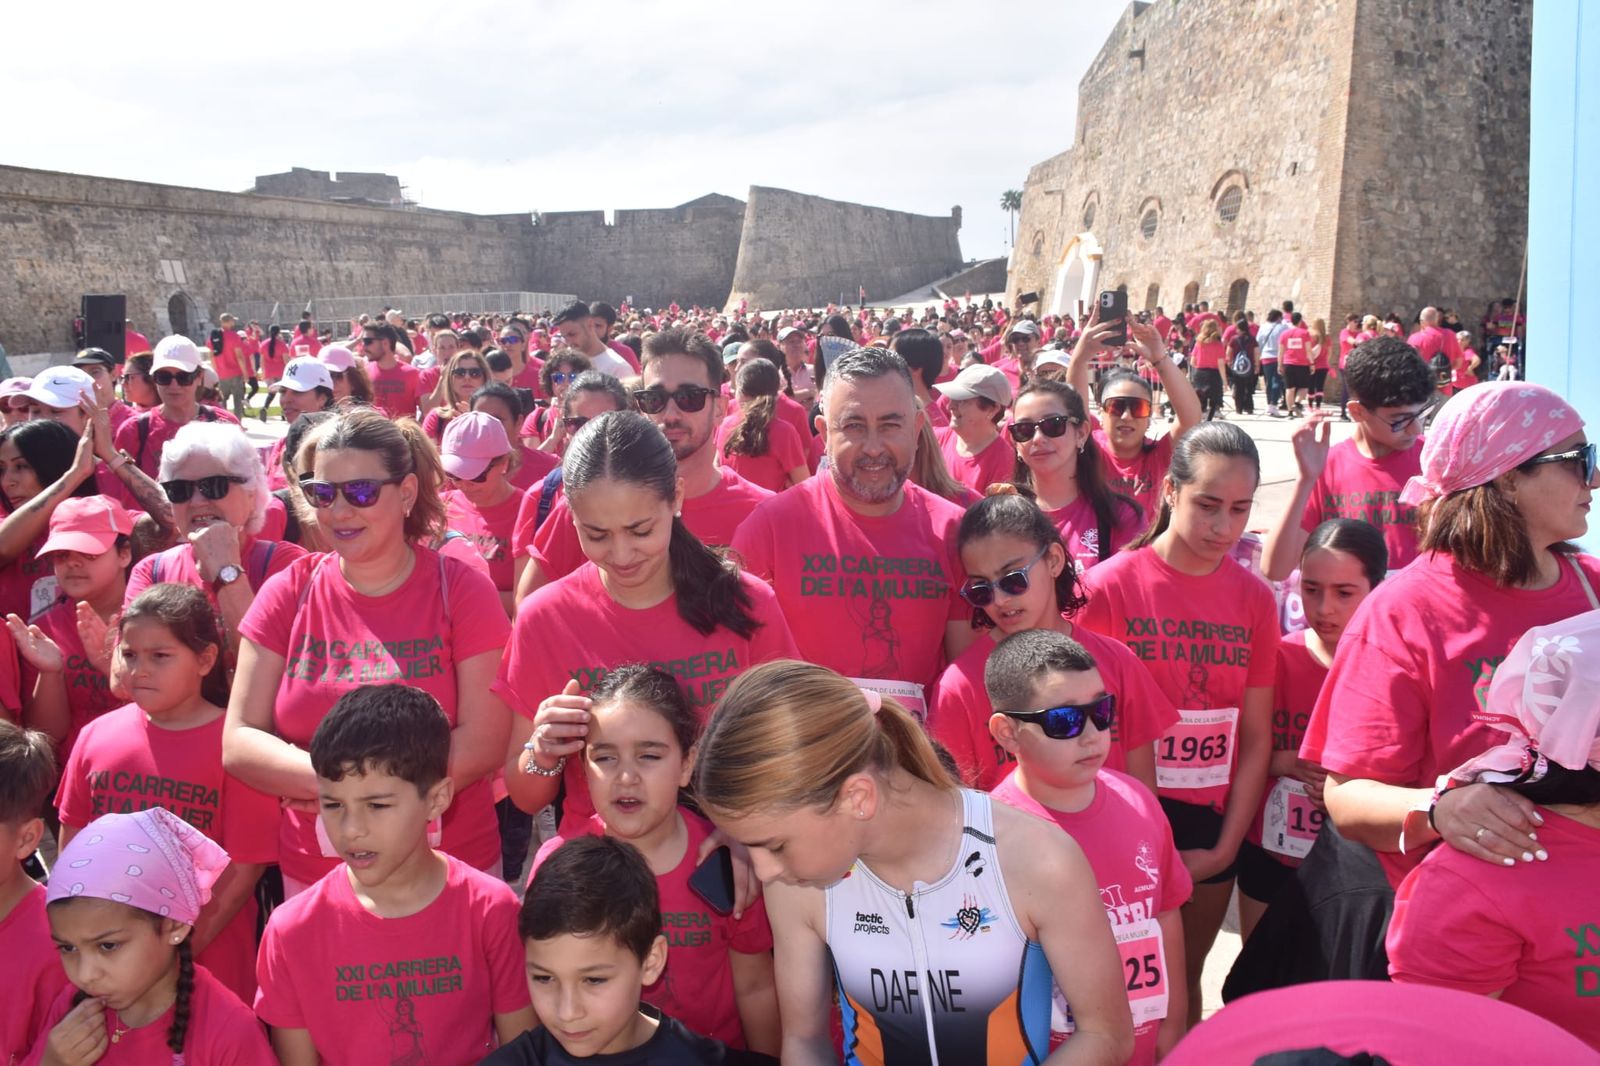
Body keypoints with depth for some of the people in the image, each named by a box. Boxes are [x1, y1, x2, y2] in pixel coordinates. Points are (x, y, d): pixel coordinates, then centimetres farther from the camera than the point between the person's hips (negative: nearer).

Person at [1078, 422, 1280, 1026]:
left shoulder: (1255, 598, 0)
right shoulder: (1111, 585, -10)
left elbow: (1256, 736, 1)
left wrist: (1226, 848, -3)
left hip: (1212, 825, 3)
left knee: (1186, 977, 18)